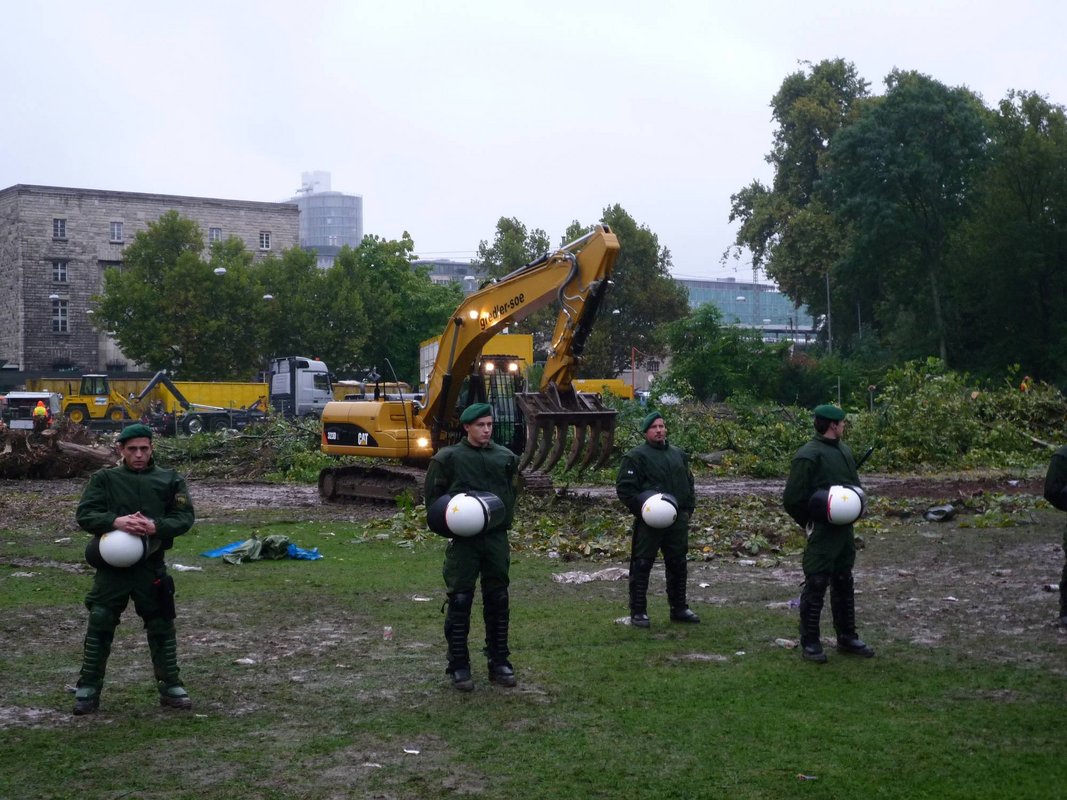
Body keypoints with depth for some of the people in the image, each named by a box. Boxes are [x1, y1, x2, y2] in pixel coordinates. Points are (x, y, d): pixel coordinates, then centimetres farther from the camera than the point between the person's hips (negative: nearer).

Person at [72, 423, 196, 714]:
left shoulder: (170, 480, 4)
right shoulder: (105, 479, 3)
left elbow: (185, 516, -1)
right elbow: (85, 514, -4)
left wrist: (156, 526, -20)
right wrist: (115, 521, -23)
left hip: (152, 567, 0)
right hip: (112, 566, 0)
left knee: (162, 627, 8)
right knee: (99, 626, 1)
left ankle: (170, 687, 22)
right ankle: (88, 690, 13)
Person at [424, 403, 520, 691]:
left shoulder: (505, 457, 7)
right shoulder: (448, 458, -3)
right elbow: (433, 496, 3)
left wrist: (504, 518, 4)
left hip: (496, 537, 3)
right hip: (463, 540, -3)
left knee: (498, 601, 8)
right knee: (459, 602, 0)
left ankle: (499, 662, 19)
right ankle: (459, 666, 9)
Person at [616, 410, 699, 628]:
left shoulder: (678, 454, 14)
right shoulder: (636, 456, -6)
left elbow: (689, 484, 23)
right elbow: (624, 488, -9)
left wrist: (688, 510, 12)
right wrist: (643, 509, -16)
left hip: (677, 520, 6)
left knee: (678, 565, 13)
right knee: (642, 565, -3)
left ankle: (679, 608, 25)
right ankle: (638, 612, 4)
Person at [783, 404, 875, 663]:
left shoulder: (844, 450, 9)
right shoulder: (808, 456, -17)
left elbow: (854, 484, 22)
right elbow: (792, 499, -16)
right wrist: (809, 523, -8)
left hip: (844, 530, 8)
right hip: (821, 532, -8)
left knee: (844, 583, 16)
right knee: (815, 585, -2)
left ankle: (847, 637, 28)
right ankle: (809, 643, 6)